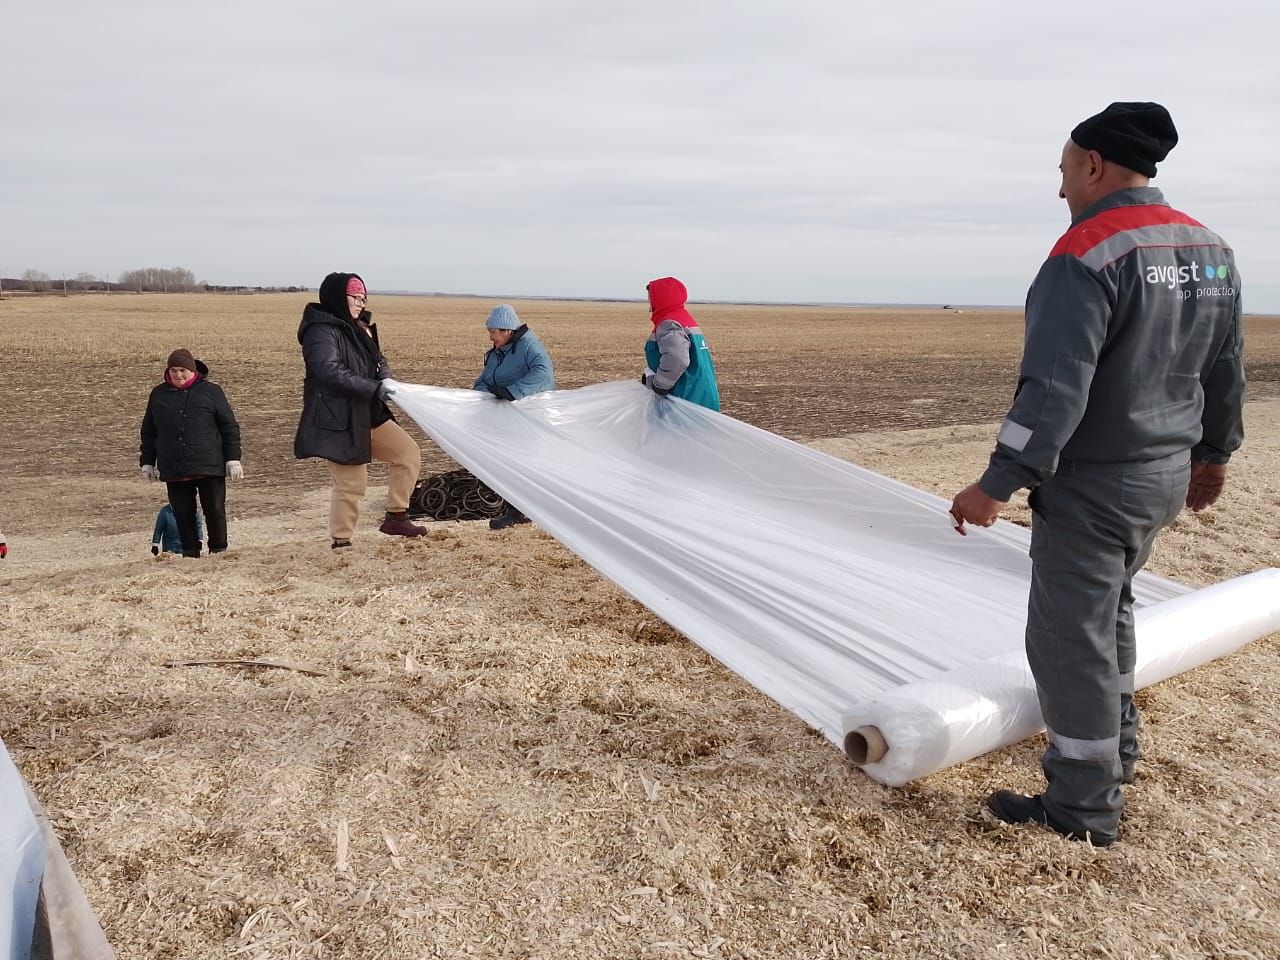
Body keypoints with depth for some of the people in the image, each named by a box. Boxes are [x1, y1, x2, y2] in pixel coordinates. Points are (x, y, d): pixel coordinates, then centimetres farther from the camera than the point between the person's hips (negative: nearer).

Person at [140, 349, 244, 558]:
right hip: (173, 468, 3)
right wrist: (147, 462, 13)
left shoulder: (211, 391, 2)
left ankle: (219, 551, 13)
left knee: (215, 511, 1)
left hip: (209, 466, -3)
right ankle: (190, 552, 17)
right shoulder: (158, 394, 11)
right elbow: (148, 432, 17)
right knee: (182, 513, 6)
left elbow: (230, 427, 1)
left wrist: (233, 459, -4)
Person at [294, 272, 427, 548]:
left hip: (367, 416, 9)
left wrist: (385, 378, -6)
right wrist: (375, 389, -24)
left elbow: (377, 360, 18)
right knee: (351, 485, -6)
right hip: (337, 421, -9)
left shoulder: (356, 329, 16)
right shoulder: (321, 331, -13)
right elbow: (331, 373, -24)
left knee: (409, 453, 7)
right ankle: (340, 543, 9)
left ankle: (396, 517, 13)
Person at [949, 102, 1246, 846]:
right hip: (1167, 474, 9)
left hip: (1094, 483, -9)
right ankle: (1116, 748, 40)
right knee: (1110, 606, 27)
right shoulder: (1212, 250, 7)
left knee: (1072, 636, 1)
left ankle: (1085, 806, 12)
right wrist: (1215, 453, 27)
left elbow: (1055, 389, -27)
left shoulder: (1086, 255, -20)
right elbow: (1226, 371, 15)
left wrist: (997, 484, -25)